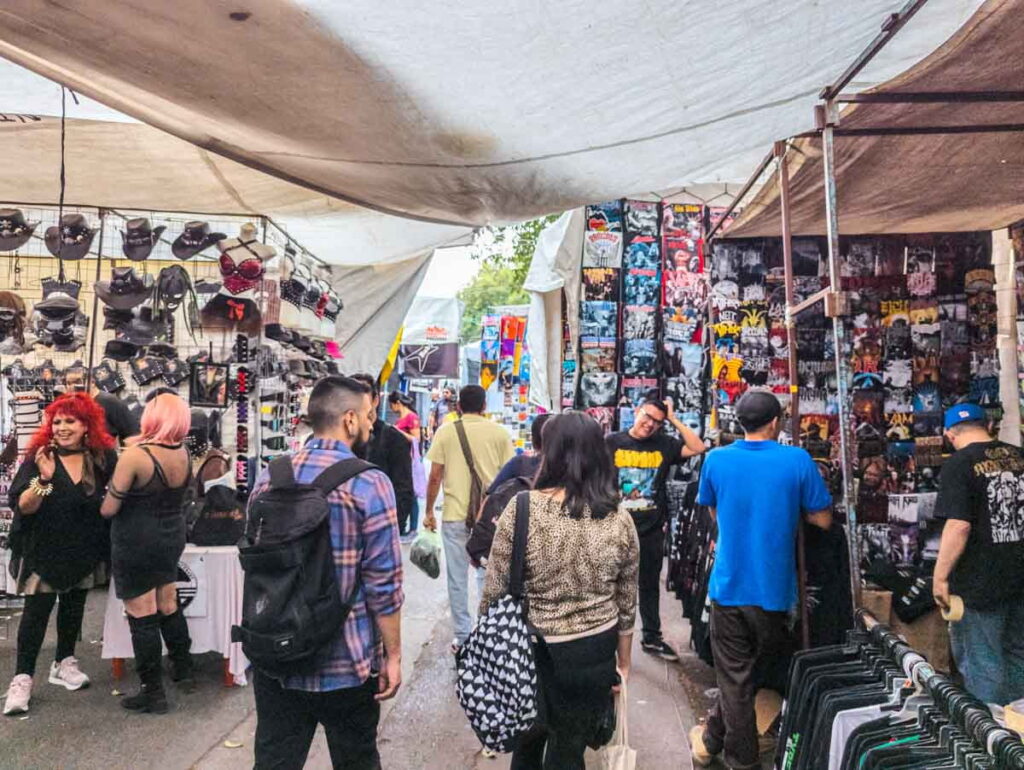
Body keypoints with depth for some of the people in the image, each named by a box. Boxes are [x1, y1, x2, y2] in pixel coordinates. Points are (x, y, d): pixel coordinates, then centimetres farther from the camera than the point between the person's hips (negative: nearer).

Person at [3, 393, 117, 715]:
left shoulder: (102, 457, -5)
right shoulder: (39, 457, -12)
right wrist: (44, 479, -32)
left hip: (84, 549, 3)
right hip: (45, 549, -3)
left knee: (73, 606, 16)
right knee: (37, 611, -3)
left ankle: (64, 664, 32)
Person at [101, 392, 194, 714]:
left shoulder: (134, 455, -21)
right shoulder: (183, 453, -3)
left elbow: (109, 509, -14)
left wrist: (105, 501, 9)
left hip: (137, 544, -6)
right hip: (172, 538, 6)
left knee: (142, 617, 4)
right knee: (168, 607, 21)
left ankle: (153, 693, 14)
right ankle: (183, 669, 35)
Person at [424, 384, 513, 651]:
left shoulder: (445, 432, -1)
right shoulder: (499, 433, 1)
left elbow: (435, 476, -1)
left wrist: (429, 512, 10)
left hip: (454, 515, -1)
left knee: (458, 578, 9)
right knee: (488, 576, 13)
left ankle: (462, 638, 16)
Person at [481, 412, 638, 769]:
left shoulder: (522, 508, -16)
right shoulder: (619, 518, -7)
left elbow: (494, 593, -11)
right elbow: (627, 605, 1)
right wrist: (623, 663, 15)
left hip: (531, 650, -1)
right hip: (594, 655, 2)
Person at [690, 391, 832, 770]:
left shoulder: (716, 460, -5)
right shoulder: (797, 460, -11)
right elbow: (823, 520, -3)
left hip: (729, 585, 0)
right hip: (774, 589, 0)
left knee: (734, 677, 13)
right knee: (755, 669, 21)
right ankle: (712, 737, 30)